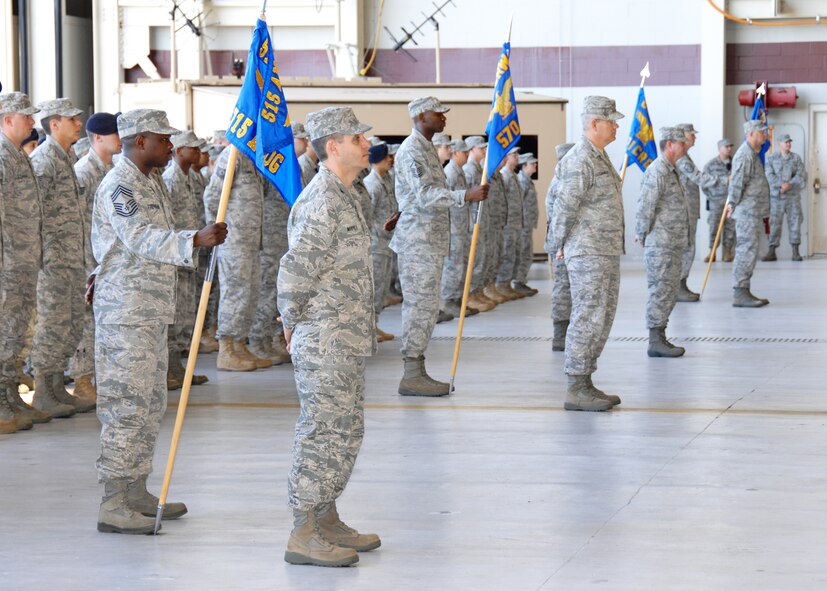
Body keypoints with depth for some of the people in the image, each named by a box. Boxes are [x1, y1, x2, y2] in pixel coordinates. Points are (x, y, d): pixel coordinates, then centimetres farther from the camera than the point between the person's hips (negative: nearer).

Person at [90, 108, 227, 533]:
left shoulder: (148, 183, 17)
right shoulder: (119, 186, -15)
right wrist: (196, 240, -39)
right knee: (127, 403, -10)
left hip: (151, 310, 10)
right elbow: (140, 237, -28)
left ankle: (135, 492, 23)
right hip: (125, 311, -10)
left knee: (150, 402, 14)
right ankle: (113, 506, -7)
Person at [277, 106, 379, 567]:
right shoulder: (323, 201, -19)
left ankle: (326, 521, 26)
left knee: (346, 432, 16)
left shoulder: (344, 197, 15)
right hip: (325, 342, -10)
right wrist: (294, 322, -10)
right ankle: (303, 535, -1)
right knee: (324, 433, -6)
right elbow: (295, 270, -24)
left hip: (346, 342, 10)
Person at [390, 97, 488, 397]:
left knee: (425, 306, 11)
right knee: (420, 305, -9)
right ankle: (411, 376, -7)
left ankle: (417, 371, 15)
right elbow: (424, 194, -25)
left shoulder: (426, 148, 18)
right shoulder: (412, 150, -15)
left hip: (430, 241, 10)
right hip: (418, 240, -10)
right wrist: (466, 195, -32)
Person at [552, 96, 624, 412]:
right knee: (587, 318, -9)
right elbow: (565, 206, -17)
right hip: (587, 254, -10)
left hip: (607, 252, 10)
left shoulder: (600, 157, 17)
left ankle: (585, 383, 17)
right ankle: (576, 390, -5)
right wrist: (561, 245, -6)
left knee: (603, 318, 12)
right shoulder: (580, 160, -16)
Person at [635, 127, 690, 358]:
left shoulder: (672, 171, 18)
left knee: (669, 291, 12)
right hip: (661, 244, -10)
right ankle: (656, 342, -5)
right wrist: (643, 235, -10)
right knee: (661, 291, -8)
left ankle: (660, 339, 17)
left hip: (674, 244, 10)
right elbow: (645, 207, -17)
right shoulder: (657, 172, -15)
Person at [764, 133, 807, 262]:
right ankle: (772, 252, 0)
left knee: (795, 221, -1)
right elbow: (769, 175, -5)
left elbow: (802, 175, -1)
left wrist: (789, 184, -15)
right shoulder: (771, 158, 5)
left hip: (793, 195, 1)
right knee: (775, 223, -3)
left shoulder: (796, 158, 8)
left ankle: (796, 252, 3)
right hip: (776, 196, -1)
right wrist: (781, 184, -19)